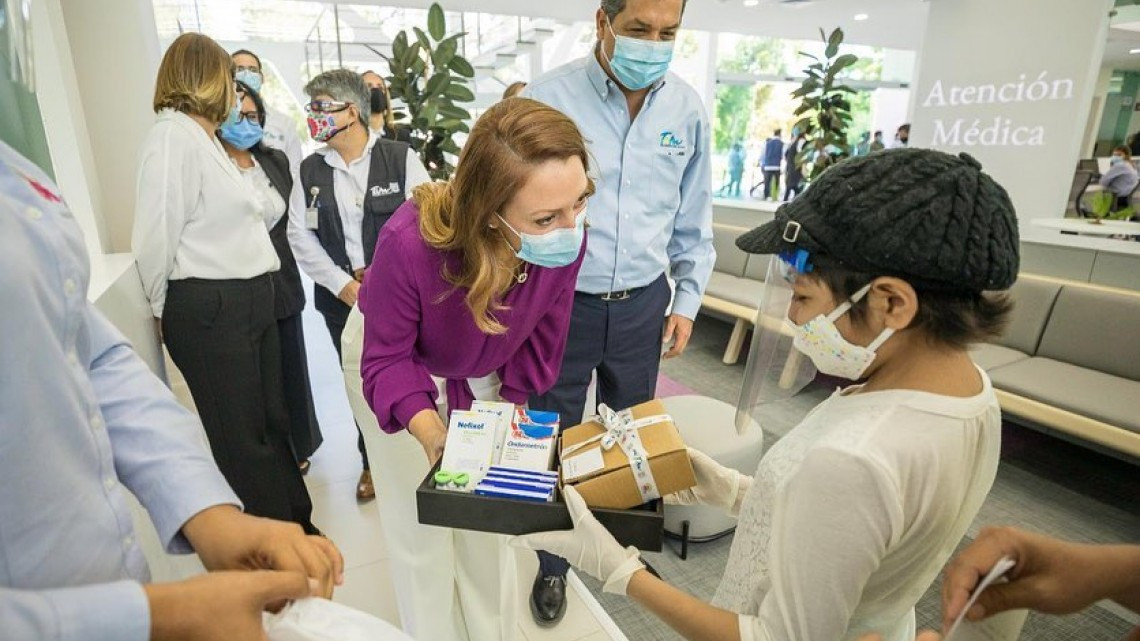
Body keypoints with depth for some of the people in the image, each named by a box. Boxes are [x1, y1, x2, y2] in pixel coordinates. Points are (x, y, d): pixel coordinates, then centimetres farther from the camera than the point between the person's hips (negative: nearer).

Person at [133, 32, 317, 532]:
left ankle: (295, 523, 33)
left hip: (249, 302, 9)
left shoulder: (205, 136, 16)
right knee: (242, 435, 5)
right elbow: (156, 234, -14)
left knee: (273, 420, 16)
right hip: (209, 311, -9)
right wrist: (165, 309, -3)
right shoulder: (174, 135, -12)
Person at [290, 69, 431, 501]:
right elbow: (300, 234, 6)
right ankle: (372, 462, 30)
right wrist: (341, 282, -5)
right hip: (342, 296, 3)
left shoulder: (401, 158, -3)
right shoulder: (310, 170, 8)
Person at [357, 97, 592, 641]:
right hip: (408, 377, -2)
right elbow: (386, 359, -24)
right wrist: (431, 433, -38)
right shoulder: (409, 242, -40)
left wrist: (513, 403, -6)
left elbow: (543, 331, -9)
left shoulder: (565, 238, -28)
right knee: (422, 530, 6)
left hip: (487, 383, 3)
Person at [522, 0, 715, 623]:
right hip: (561, 303, -3)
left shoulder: (687, 109, 1)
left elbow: (693, 219, 9)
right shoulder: (550, 97, -11)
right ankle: (552, 564, 38)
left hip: (642, 305, 3)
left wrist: (687, 300, 7)